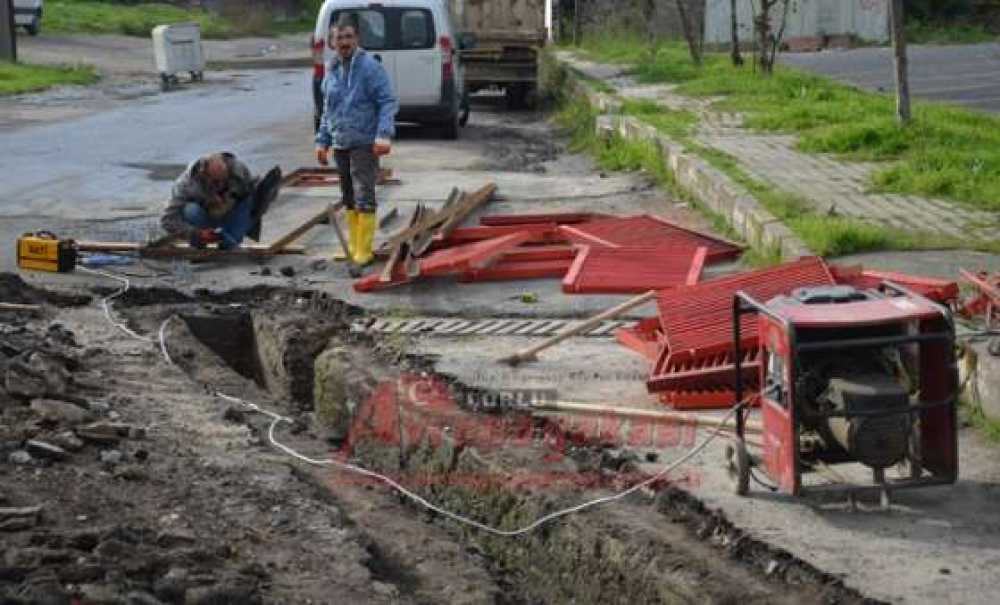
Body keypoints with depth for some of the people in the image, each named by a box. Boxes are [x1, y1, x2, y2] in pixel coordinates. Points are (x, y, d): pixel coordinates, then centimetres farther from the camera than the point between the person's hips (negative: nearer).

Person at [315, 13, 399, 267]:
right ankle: (353, 245, 23)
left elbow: (388, 102, -13)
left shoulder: (370, 67, -9)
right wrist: (322, 140, 18)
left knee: (364, 198, -8)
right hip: (340, 145, 7)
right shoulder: (332, 71, 11)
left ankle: (364, 251, -5)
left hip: (364, 144, -7)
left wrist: (384, 134, -23)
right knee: (349, 198, 14)